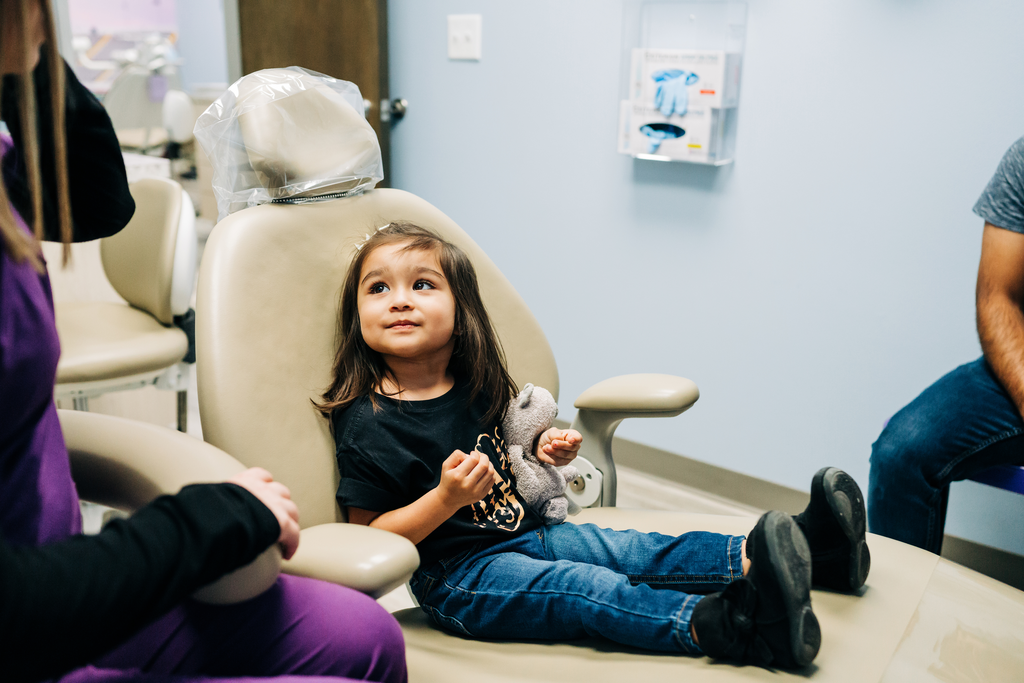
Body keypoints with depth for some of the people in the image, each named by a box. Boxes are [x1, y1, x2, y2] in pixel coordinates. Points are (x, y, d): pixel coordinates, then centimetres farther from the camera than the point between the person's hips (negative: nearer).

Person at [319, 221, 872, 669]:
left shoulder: (473, 385, 6)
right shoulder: (367, 424, -16)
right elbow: (369, 535, -15)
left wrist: (541, 450, 3)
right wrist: (447, 497, -28)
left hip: (526, 533, 7)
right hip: (455, 577, -7)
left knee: (629, 550, -6)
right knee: (582, 588, -26)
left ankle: (784, 554, -15)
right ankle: (728, 626, -43)